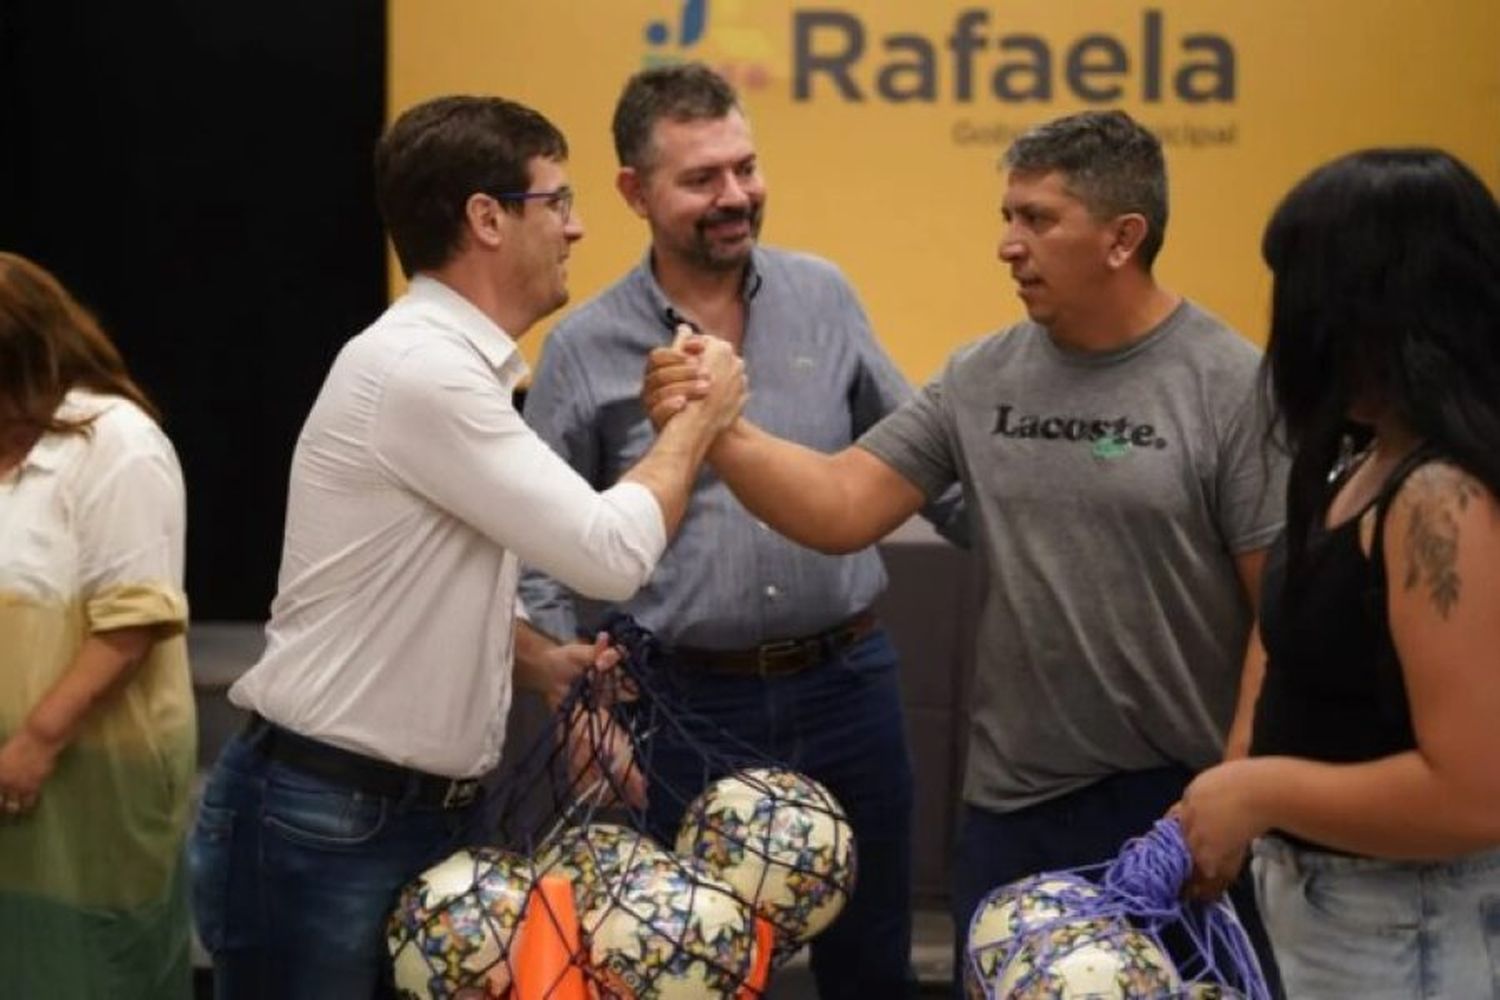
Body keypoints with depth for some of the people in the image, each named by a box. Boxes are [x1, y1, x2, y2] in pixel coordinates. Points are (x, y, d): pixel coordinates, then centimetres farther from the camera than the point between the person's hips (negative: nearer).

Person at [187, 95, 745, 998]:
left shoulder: (455, 365, 10)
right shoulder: (420, 368, -20)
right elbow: (611, 553, -21)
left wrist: (538, 657, 5)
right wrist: (698, 421, -7)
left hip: (436, 813, 9)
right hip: (320, 824, -9)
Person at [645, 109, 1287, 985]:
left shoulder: (1233, 386, -11)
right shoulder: (979, 380, 4)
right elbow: (840, 509, 1)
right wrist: (715, 431, -15)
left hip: (1177, 803, -5)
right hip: (1010, 805, 5)